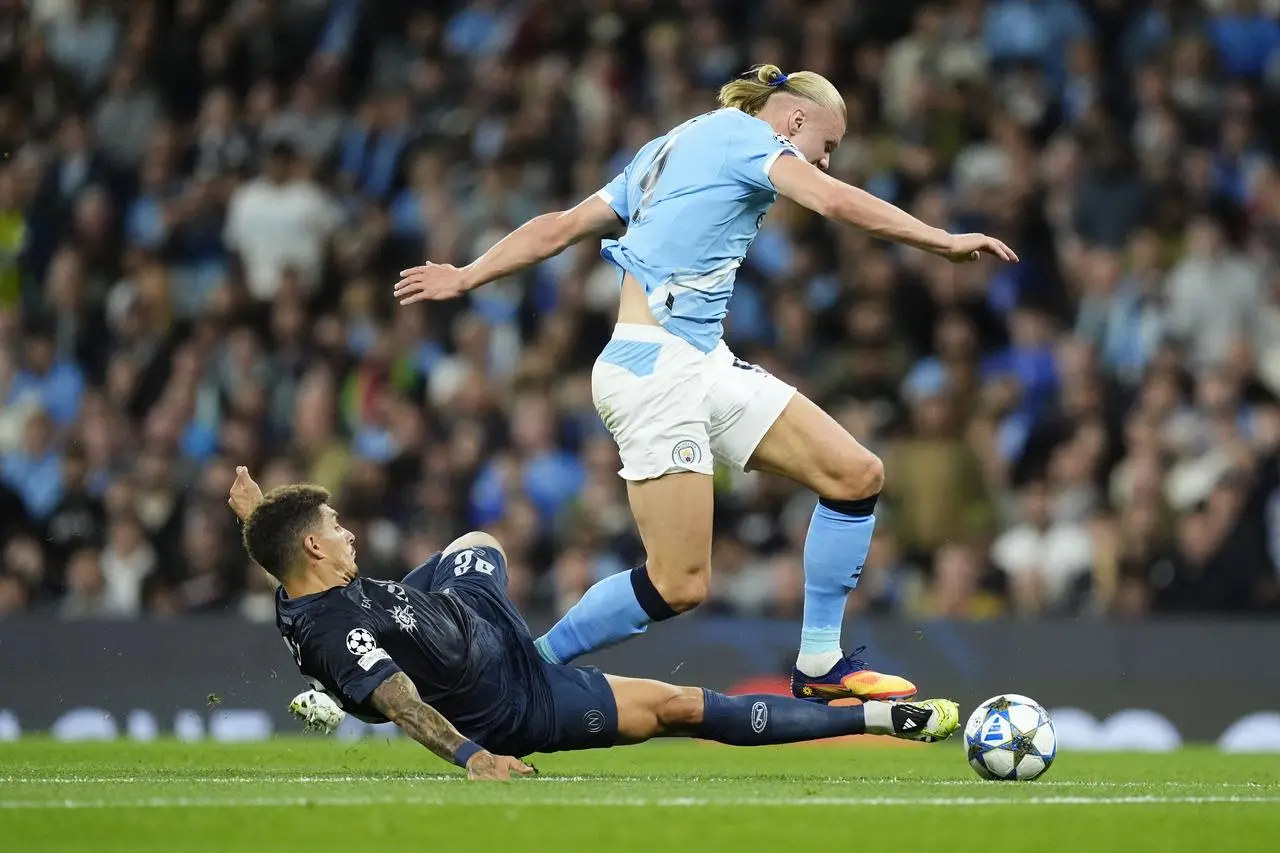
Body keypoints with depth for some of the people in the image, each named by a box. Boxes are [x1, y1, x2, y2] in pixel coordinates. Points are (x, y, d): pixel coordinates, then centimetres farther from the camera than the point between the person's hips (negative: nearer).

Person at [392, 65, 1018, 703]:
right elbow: (835, 201, -18)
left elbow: (558, 227, 23)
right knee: (679, 585, -12)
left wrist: (465, 277, 28)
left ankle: (820, 667, 8)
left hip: (707, 364, 10)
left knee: (857, 476, 2)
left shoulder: (669, 151, 23)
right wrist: (943, 242, -16)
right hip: (656, 367, -10)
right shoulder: (744, 133, -2)